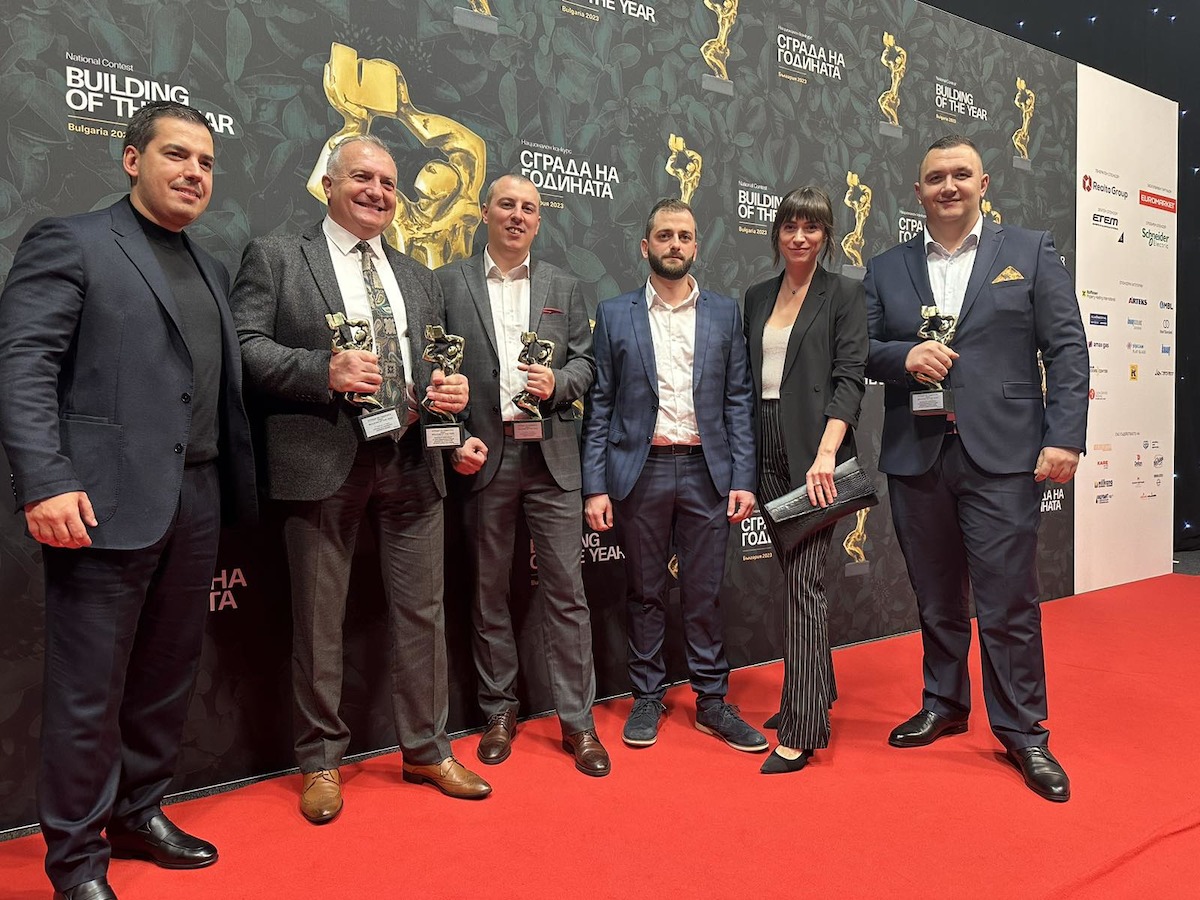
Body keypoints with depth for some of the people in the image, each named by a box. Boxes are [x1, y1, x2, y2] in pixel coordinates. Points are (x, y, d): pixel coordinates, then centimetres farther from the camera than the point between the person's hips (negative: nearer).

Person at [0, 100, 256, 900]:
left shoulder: (213, 270, 19)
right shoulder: (69, 243, -1)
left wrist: (234, 489, 8)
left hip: (198, 502, 7)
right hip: (107, 503, -6)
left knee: (170, 673, 15)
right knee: (89, 689, 4)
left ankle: (140, 815, 33)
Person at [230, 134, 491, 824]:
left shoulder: (419, 277, 20)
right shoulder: (275, 256, 5)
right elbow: (246, 346, -5)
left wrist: (449, 390, -3)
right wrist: (323, 371, -19)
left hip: (411, 460, 4)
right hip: (323, 461, -4)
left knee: (423, 611, 9)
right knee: (319, 620, 6)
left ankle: (428, 749, 26)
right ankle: (322, 761, 23)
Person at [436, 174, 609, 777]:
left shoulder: (563, 287, 12)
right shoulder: (448, 283, 5)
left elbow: (585, 363, 11)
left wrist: (558, 383, -10)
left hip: (551, 455, 1)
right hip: (482, 455, -1)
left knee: (565, 588, 1)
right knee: (488, 590, 9)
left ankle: (577, 720, 12)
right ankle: (499, 712, 24)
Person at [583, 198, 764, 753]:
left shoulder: (725, 313, 8)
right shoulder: (614, 314, 5)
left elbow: (738, 400, 5)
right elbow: (599, 405, 2)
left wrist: (743, 478, -3)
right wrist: (595, 487, -4)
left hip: (706, 470, 1)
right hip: (641, 470, 0)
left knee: (705, 592, 7)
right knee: (644, 591, 9)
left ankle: (712, 701, 20)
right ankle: (647, 697, 23)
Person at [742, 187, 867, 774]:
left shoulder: (844, 294, 0)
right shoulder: (757, 298, 15)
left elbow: (850, 378, -9)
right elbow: (748, 379, 15)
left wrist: (826, 452, -21)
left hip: (814, 451, -6)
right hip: (767, 451, 6)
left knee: (803, 581, -9)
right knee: (794, 574, 14)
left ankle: (802, 730, -4)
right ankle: (814, 691, 30)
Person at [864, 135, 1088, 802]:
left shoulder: (1031, 252, 5)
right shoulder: (888, 269, 11)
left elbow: (1068, 350, 1)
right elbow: (861, 351, 8)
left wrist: (1065, 438, -9)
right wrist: (904, 355, -14)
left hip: (1002, 457, -2)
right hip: (916, 458, 3)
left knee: (1009, 602, 1)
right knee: (936, 597, 14)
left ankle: (1023, 731, 18)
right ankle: (944, 705, 32)